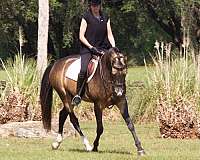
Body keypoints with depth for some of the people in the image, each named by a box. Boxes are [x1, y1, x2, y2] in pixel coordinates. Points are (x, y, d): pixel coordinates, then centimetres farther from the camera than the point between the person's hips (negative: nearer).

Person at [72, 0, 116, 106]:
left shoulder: (105, 18, 13)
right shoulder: (86, 17, 0)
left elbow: (109, 35, 12)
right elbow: (81, 36, -3)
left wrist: (113, 47, -5)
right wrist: (91, 47, -14)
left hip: (102, 49, 4)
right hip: (87, 49, -4)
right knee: (83, 70, -26)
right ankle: (78, 94, -13)